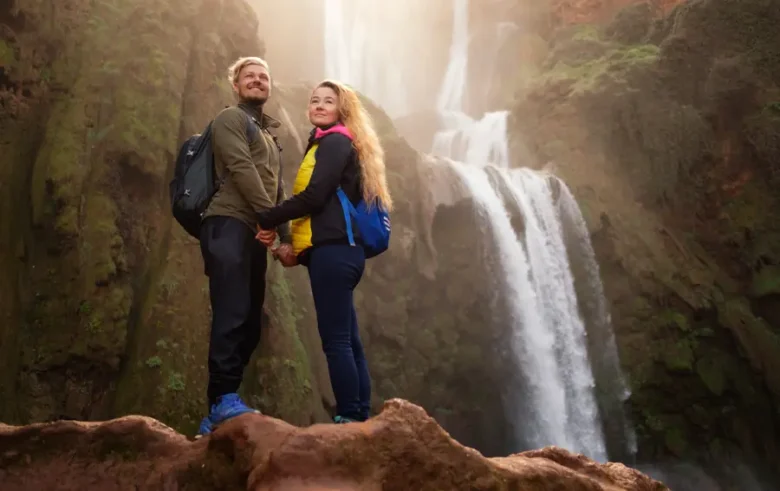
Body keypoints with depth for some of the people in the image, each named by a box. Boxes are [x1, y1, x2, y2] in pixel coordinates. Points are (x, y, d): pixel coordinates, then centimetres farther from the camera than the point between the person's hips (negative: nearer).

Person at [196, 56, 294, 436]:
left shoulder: (268, 135, 31)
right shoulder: (230, 119, 6)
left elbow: (277, 191, 26)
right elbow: (241, 169, -9)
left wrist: (285, 235, 13)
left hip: (254, 232, 9)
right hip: (229, 225, -8)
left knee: (250, 321, 3)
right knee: (232, 314, -19)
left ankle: (218, 411, 7)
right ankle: (224, 401, -18)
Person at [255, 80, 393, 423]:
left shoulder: (335, 141, -2)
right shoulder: (329, 144, 26)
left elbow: (315, 197, -14)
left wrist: (268, 219, -6)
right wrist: (298, 250, 12)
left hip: (333, 251, -10)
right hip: (336, 250, 10)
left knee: (335, 340, -10)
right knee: (347, 340, 7)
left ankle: (349, 420, -8)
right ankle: (360, 418, 10)